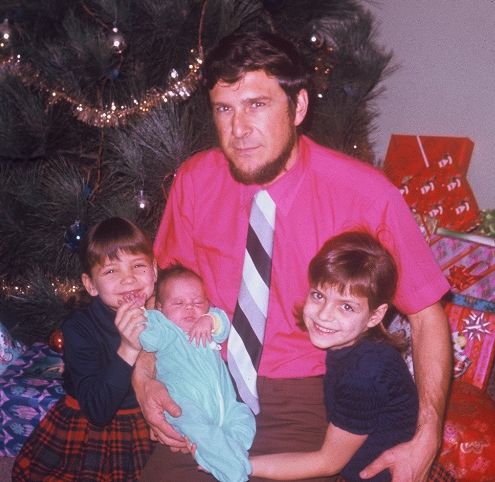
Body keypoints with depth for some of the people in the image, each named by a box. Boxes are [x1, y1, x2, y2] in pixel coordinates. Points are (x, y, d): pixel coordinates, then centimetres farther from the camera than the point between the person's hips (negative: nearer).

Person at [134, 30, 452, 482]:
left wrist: (426, 438, -15)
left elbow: (427, 312, -8)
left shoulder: (367, 195, -16)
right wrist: (144, 374, -7)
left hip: (304, 399, -2)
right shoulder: (194, 179, -6)